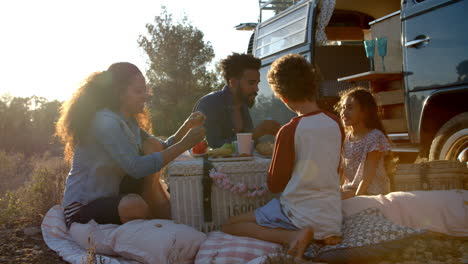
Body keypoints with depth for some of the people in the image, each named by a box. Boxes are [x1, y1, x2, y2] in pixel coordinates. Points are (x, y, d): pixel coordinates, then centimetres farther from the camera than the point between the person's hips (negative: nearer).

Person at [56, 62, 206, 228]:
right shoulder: (106, 122, -21)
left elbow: (161, 149, 10)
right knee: (135, 205, -39)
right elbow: (136, 168, -31)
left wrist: (187, 127, -5)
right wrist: (184, 144, -28)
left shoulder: (129, 121, 8)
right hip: (82, 209, -9)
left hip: (111, 196, 9)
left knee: (152, 146, -1)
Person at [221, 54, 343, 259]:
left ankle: (292, 236, -13)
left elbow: (274, 185, -7)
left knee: (229, 225, 7)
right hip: (332, 219, 7)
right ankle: (323, 236, 6)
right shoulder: (336, 125, 1)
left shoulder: (288, 131, -16)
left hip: (299, 216, -6)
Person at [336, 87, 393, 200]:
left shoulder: (375, 137, -11)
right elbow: (341, 174, 8)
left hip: (371, 194, -5)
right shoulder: (345, 139, 8)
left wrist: (355, 197, -20)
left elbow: (368, 176, -16)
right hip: (349, 192, 6)